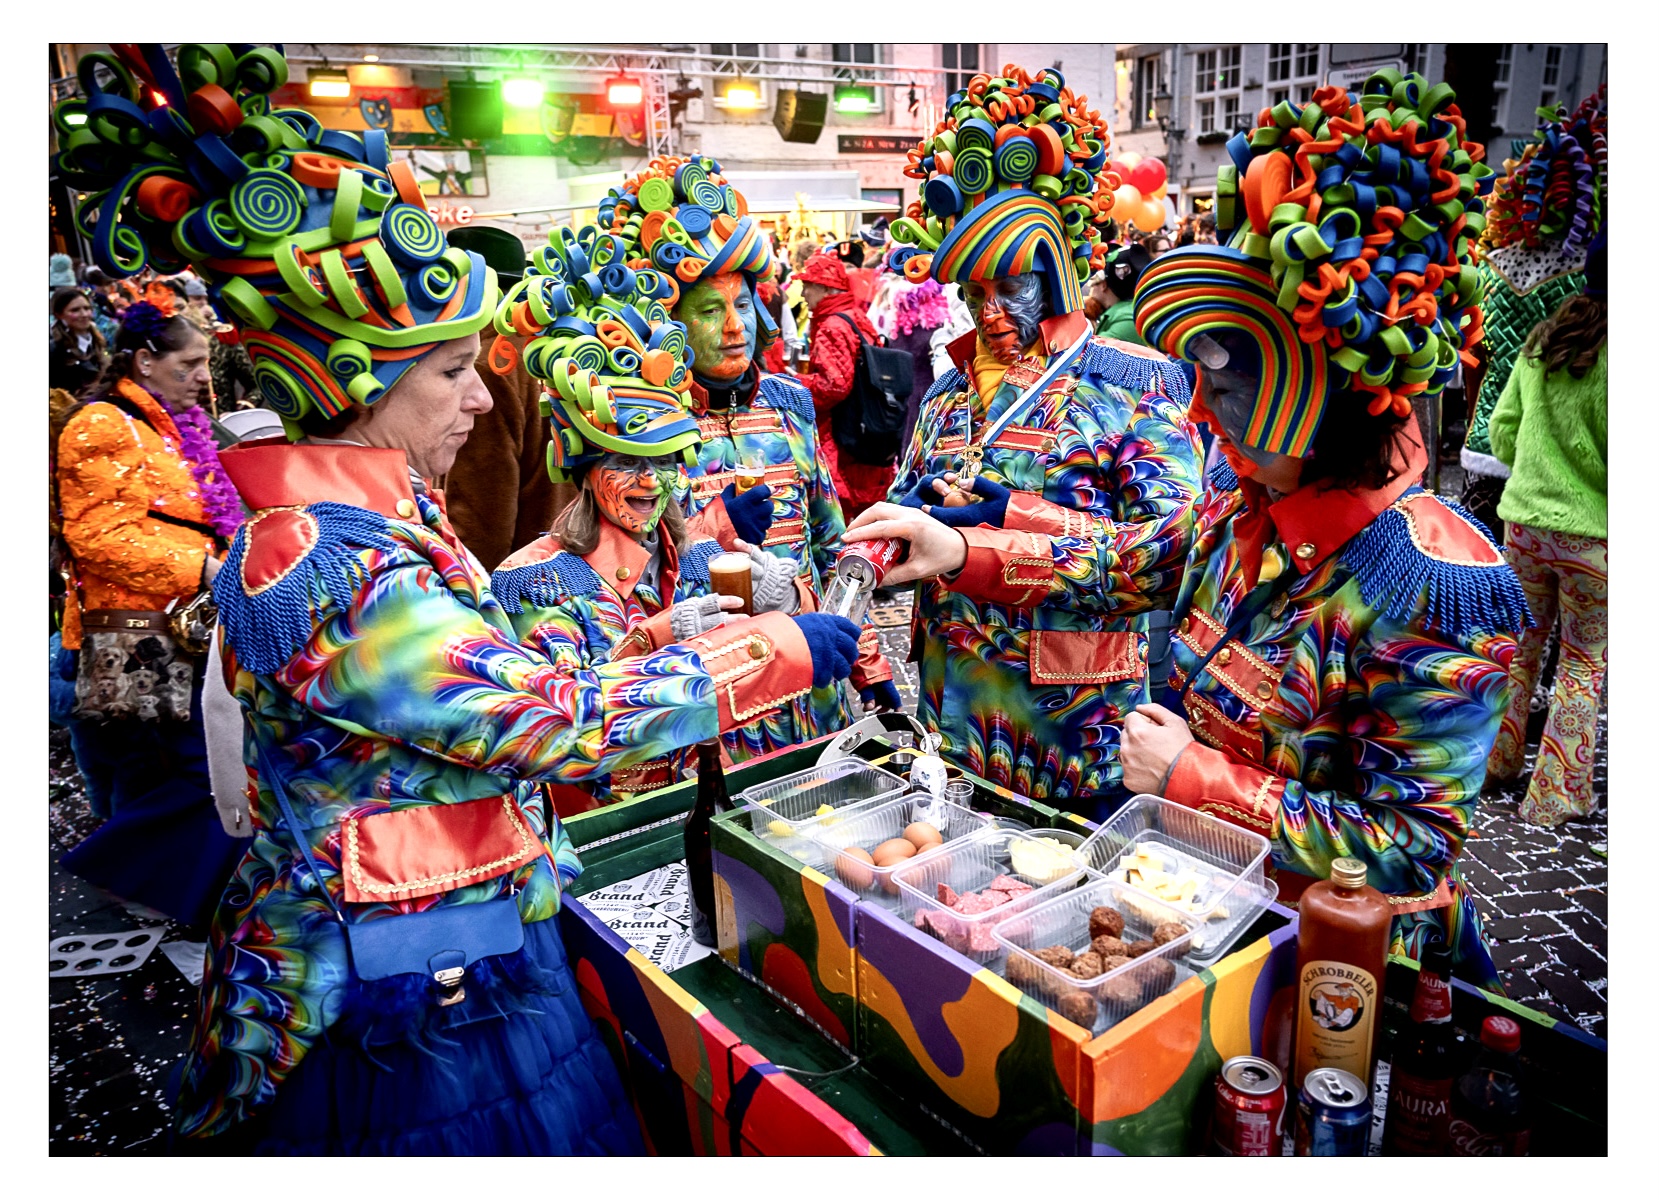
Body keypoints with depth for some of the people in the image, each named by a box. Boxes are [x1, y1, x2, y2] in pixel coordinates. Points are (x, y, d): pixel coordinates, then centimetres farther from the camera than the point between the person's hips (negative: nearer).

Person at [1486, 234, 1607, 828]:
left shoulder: (1543, 341, 2)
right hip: (1591, 534, -5)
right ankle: (1556, 796, 18)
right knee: (1583, 665, 10)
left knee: (1523, 644, 22)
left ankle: (1497, 761, 33)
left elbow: (1501, 431, 8)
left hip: (1524, 525, 5)